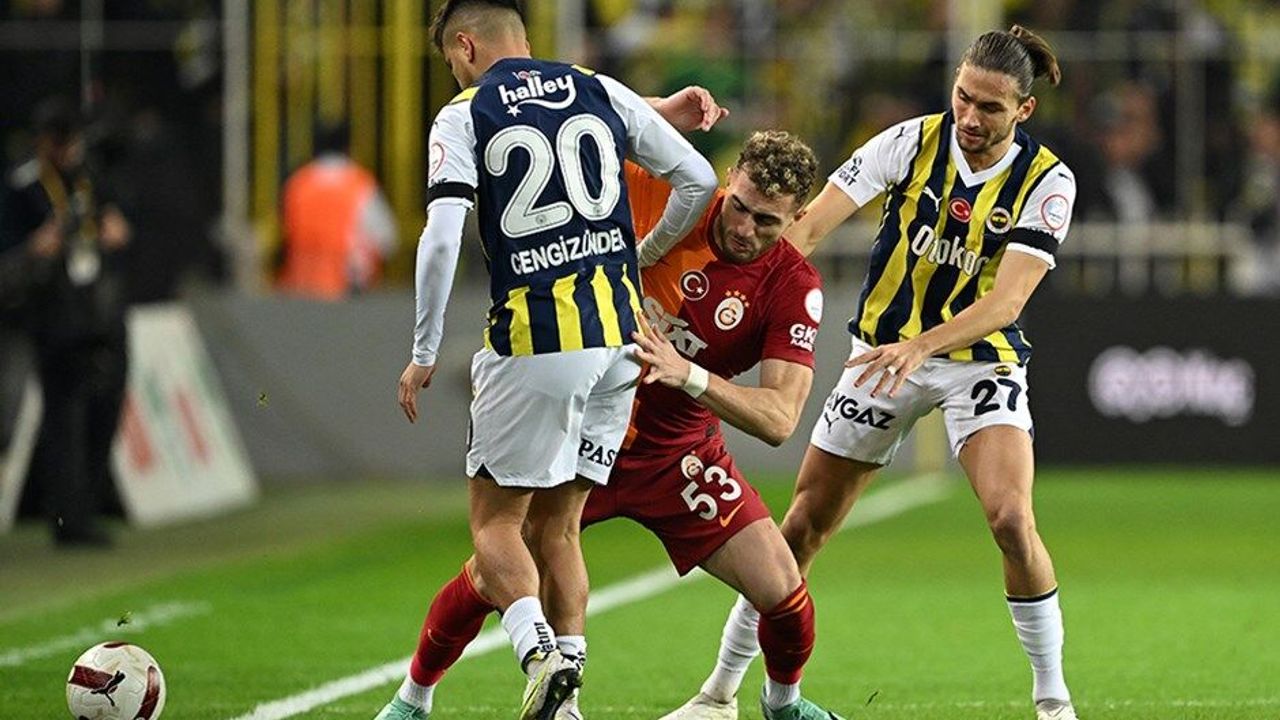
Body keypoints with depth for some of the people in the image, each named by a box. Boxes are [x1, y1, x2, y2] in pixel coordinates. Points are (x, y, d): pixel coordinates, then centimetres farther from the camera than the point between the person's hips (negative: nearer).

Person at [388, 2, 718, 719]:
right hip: (620, 338, 5)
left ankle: (539, 652, -19)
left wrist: (424, 356, -6)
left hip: (534, 343, -5)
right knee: (557, 527, 14)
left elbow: (442, 238, -14)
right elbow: (699, 181, 11)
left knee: (496, 520, 6)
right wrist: (643, 255, 28)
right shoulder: (602, 93, 10)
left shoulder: (464, 117, -2)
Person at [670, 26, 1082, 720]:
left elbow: (1005, 301, -24)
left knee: (1011, 518, -23)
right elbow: (808, 224, -18)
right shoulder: (912, 142, -13)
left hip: (980, 358, -2)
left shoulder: (1047, 181, -15)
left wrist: (922, 345, -39)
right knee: (804, 523, 3)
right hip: (883, 351, 2)